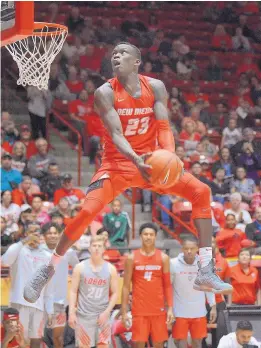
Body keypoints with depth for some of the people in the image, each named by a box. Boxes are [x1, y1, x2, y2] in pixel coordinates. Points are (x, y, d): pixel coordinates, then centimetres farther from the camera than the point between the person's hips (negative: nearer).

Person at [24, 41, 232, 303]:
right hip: (117, 163, -3)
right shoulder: (105, 93, -13)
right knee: (87, 212, -21)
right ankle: (47, 270, -1)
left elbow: (163, 127, -11)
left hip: (150, 161, 3)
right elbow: (116, 134, -22)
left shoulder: (155, 87, -4)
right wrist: (135, 159, -41)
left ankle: (206, 272, -11)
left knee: (200, 192, -12)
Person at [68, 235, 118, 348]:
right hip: (84, 315, -1)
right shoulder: (80, 267, 0)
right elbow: (73, 291, 1)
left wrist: (106, 312, -8)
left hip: (102, 315, 1)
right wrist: (71, 313, -7)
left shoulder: (110, 269, 2)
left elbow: (115, 293, 3)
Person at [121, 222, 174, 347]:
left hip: (159, 310, 1)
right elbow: (126, 286, 1)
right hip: (139, 310, -1)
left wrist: (170, 308, -3)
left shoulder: (163, 258, 4)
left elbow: (167, 285, 6)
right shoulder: (132, 258, 1)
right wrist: (124, 311, -4)